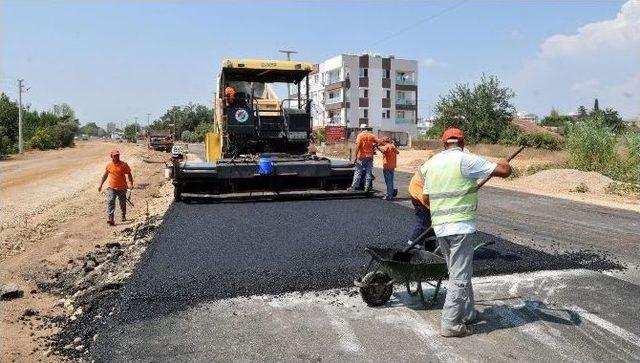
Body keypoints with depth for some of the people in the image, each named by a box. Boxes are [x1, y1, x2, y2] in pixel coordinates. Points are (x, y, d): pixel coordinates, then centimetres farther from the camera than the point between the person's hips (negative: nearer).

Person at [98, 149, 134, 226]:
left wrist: (131, 183, -12)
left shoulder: (124, 165, -4)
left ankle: (124, 216, 36)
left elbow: (129, 174, 0)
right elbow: (105, 175, 17)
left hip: (122, 188, -1)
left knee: (123, 203, 11)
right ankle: (110, 219, -21)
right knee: (110, 202, -15)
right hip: (111, 188, 1)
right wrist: (100, 185, 17)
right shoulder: (109, 165, 4)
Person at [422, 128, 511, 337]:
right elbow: (504, 171, -8)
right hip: (461, 226, -6)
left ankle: (468, 314, 31)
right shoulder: (466, 160, -9)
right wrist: (504, 163, 15)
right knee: (459, 276, 1)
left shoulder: (431, 163, 10)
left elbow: (427, 198, 15)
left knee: (460, 272, 20)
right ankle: (450, 324, 5)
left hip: (439, 227, 7)